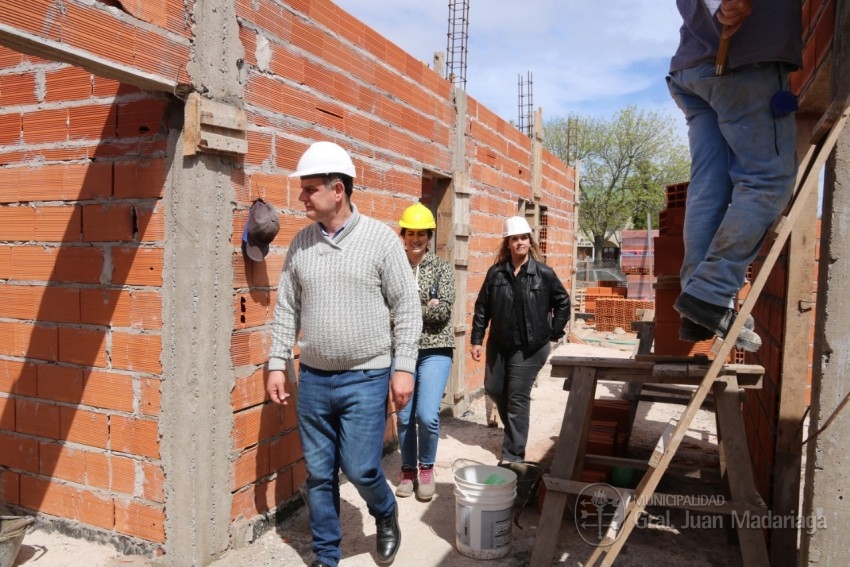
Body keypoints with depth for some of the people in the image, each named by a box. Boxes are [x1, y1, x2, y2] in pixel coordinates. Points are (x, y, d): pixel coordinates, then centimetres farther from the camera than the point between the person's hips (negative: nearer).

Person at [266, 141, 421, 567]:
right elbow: (287, 308, 9)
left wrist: (403, 367, -10)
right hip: (313, 379, 4)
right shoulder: (300, 242, 4)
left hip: (365, 378, -4)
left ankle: (386, 515, 32)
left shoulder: (381, 238, -7)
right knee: (319, 474, 11)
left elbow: (407, 308, -6)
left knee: (360, 469, -1)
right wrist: (277, 363, 5)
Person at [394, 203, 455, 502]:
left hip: (435, 349, -2)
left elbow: (444, 310, -11)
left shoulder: (442, 268, 0)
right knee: (404, 417, 9)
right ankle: (408, 470, 30)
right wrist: (424, 307, -13)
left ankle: (426, 468, 16)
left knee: (427, 415, -11)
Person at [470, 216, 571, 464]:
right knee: (493, 389, 12)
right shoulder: (496, 272, -1)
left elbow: (562, 302, 6)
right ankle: (514, 428, 40)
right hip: (498, 343, 4)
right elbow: (482, 307, 2)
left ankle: (512, 455, 9)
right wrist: (476, 339, -1)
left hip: (530, 346, -3)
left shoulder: (544, 273, -6)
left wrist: (554, 332, 3)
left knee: (518, 397, -1)